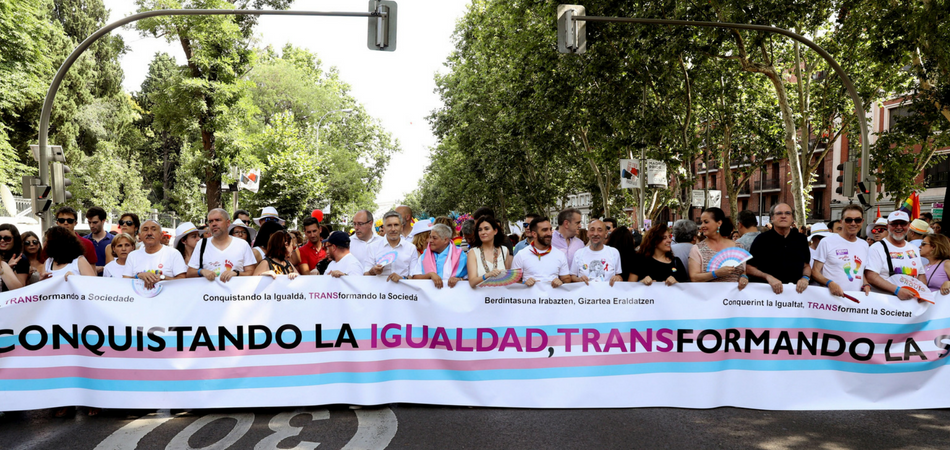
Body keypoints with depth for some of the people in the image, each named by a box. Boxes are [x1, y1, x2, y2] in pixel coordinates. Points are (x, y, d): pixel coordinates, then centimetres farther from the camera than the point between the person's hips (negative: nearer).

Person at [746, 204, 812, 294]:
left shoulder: (801, 239, 16)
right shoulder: (762, 239, 4)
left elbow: (806, 265, 22)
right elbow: (749, 268, 2)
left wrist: (805, 278, 1)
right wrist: (768, 277, -13)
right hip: (767, 290, -3)